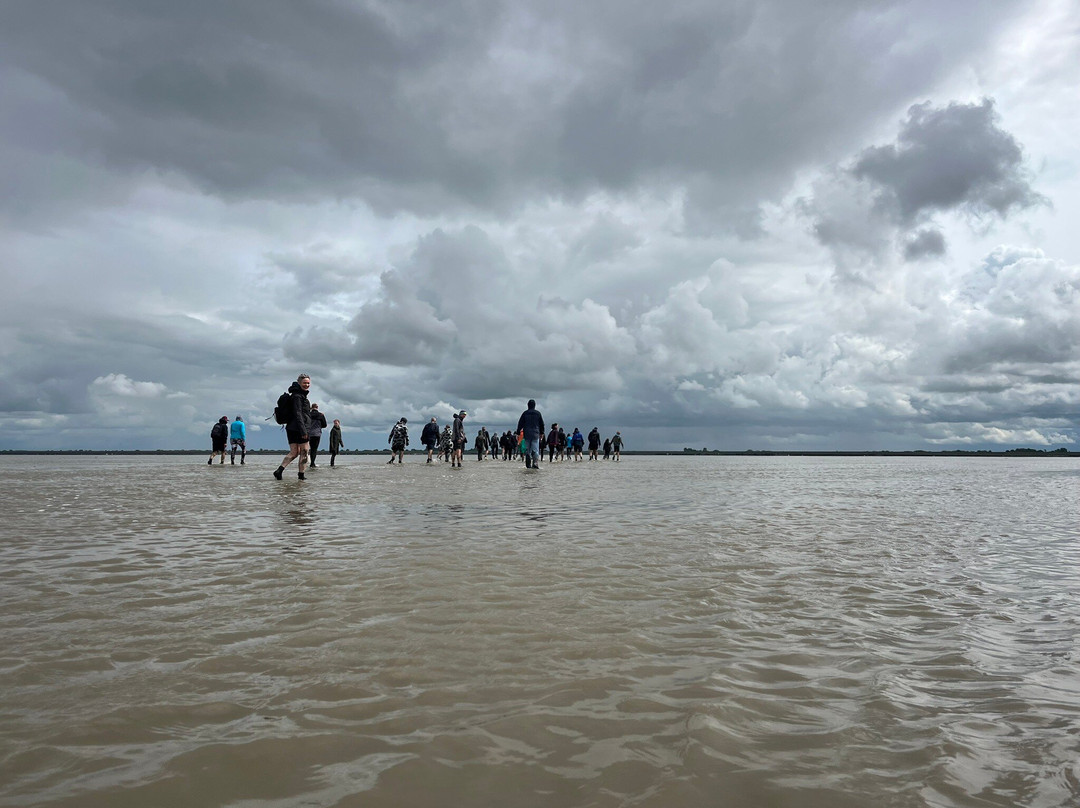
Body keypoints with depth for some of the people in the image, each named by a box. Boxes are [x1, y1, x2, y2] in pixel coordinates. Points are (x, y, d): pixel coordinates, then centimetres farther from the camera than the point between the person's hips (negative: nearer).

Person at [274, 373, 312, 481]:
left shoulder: (301, 395, 19)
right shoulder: (297, 396, -12)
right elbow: (298, 414, -18)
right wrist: (303, 430, -22)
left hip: (291, 428, 10)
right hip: (299, 428, -10)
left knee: (294, 452, 9)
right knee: (304, 451, 1)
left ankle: (279, 470, -4)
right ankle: (301, 475, 7)